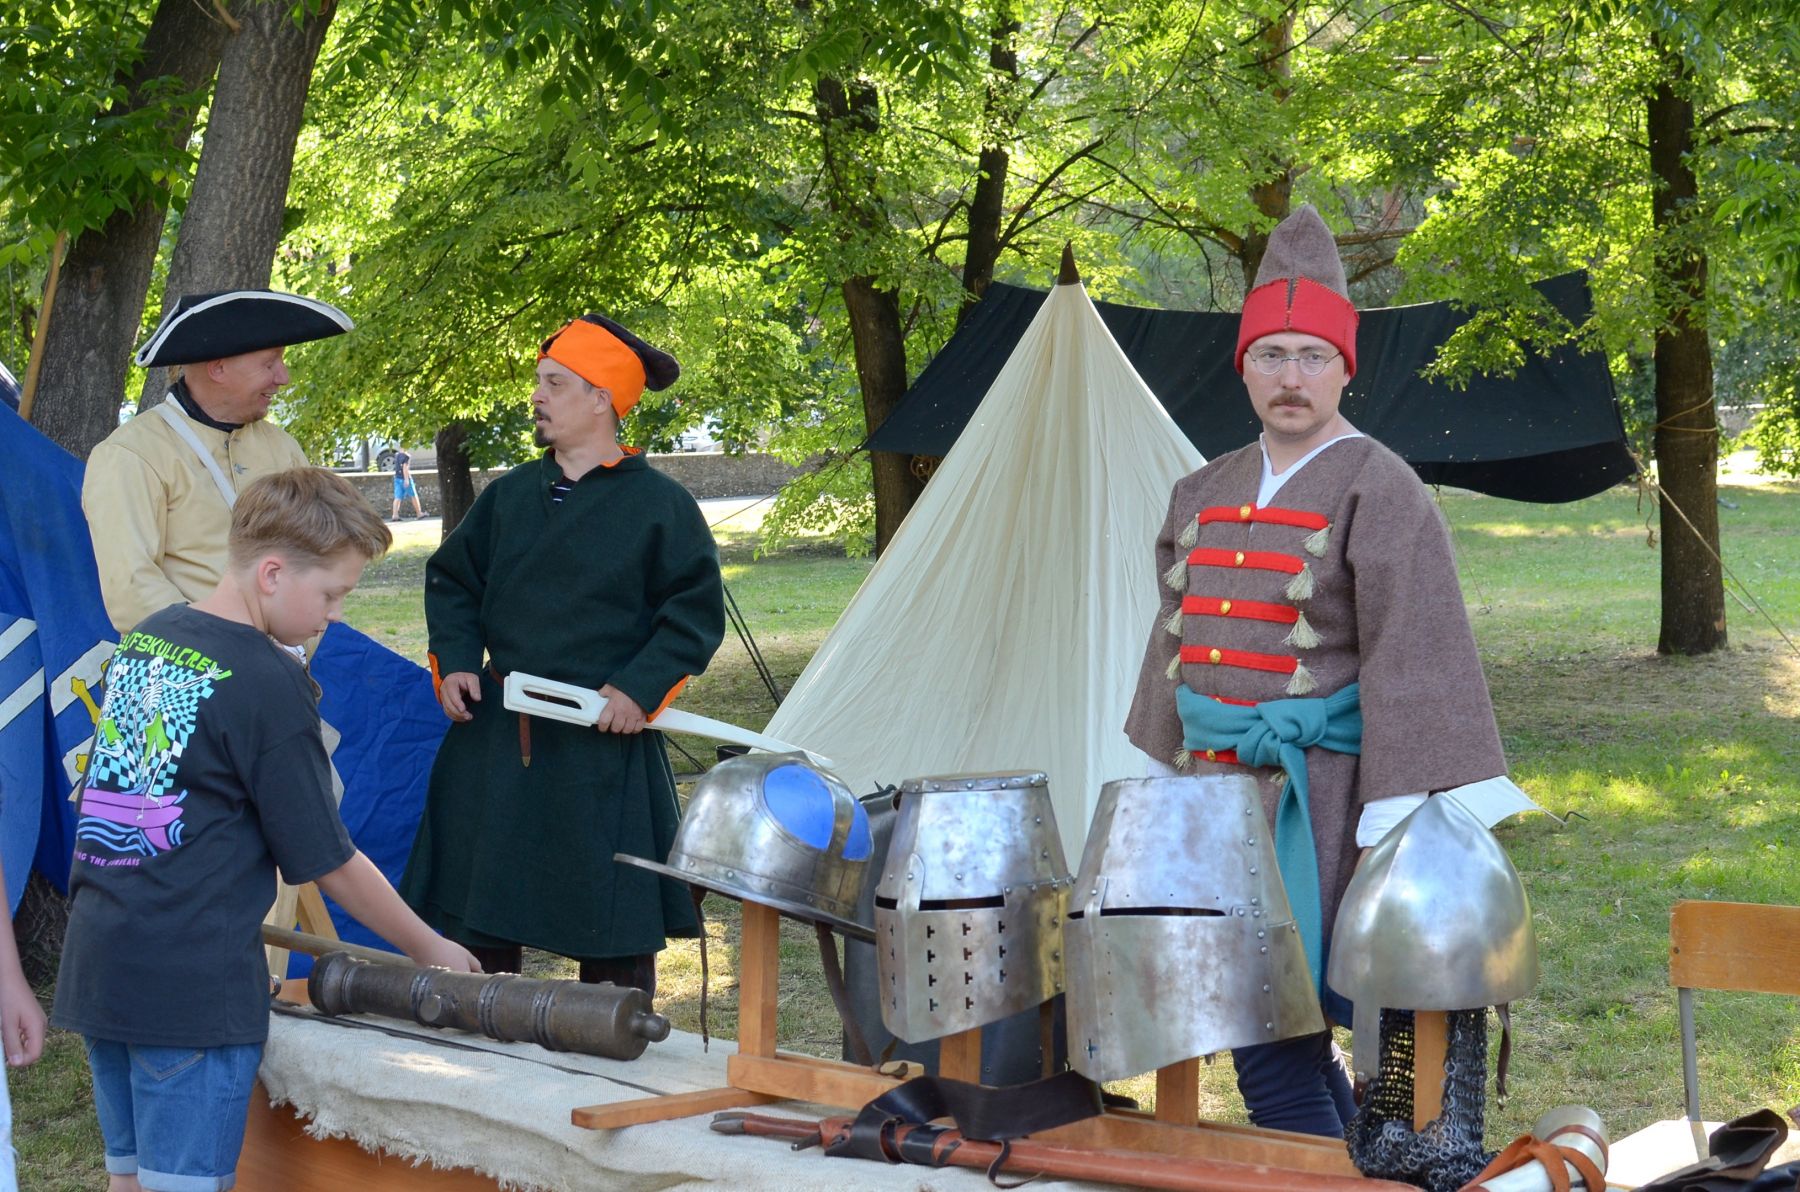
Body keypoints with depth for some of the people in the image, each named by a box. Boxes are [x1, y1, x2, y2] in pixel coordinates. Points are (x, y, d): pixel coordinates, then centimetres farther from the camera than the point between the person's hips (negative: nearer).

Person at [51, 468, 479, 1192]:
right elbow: (329, 862, -8)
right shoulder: (268, 683, -13)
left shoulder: (140, 643, 11)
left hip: (95, 965, 8)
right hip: (193, 987, -8)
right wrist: (429, 949, 5)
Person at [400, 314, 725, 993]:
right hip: (495, 733, 5)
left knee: (613, 924, -1)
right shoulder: (509, 495, 12)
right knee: (476, 910, 9)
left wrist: (640, 688, -15)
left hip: (605, 742, -5)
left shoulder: (660, 504, -4)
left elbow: (696, 610, -5)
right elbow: (452, 580, 20)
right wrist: (454, 660, 4)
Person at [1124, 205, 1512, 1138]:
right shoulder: (1207, 494, 13)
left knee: (1269, 1035, -9)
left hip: (1314, 803, -7)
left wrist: (1398, 820, -19)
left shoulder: (1377, 491, -8)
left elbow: (1413, 663, -14)